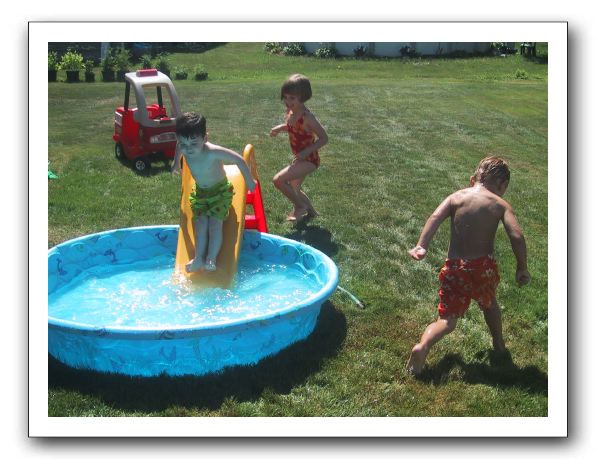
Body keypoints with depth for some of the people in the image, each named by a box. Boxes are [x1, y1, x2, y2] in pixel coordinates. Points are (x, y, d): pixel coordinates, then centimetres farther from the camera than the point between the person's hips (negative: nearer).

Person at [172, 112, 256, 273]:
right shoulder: (185, 148, -19)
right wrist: (176, 162, 15)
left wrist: (249, 181, -18)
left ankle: (211, 259, -15)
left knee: (214, 223, -17)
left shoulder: (213, 152, -36)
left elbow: (239, 160, -27)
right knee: (201, 222, -9)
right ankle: (199, 258, -9)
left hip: (220, 191, -5)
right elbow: (179, 145, 9)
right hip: (199, 192, 5)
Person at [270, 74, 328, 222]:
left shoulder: (307, 117, -27)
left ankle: (300, 206, 3)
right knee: (293, 189, 24)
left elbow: (324, 138, -22)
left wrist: (306, 152, -29)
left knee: (278, 180, -19)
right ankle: (311, 211, 47)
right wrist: (280, 128, -2)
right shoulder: (290, 111, -4)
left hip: (309, 159, -9)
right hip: (300, 158, 9)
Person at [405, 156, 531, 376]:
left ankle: (422, 346, -19)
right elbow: (517, 236, -12)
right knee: (490, 304, 32)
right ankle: (499, 345, 49)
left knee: (447, 320, 7)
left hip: (455, 267, 0)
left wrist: (421, 246, -21)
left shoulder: (456, 197, 3)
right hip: (483, 266, 0)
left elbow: (435, 217, -15)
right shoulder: (500, 204, 0)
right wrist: (522, 268, -2)